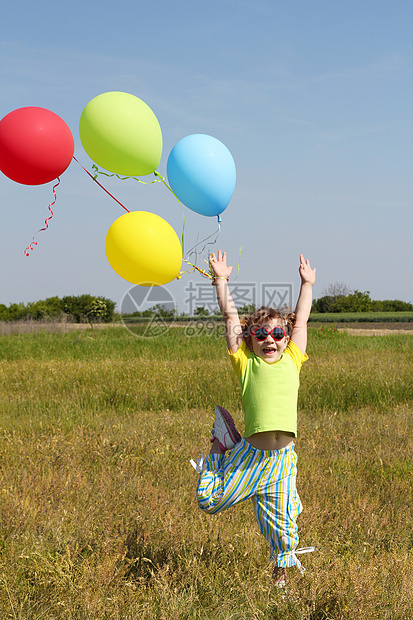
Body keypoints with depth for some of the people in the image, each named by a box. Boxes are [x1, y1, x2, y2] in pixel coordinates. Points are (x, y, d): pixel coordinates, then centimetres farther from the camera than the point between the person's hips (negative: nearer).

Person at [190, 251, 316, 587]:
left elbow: (301, 321, 22)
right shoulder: (247, 363, 6)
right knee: (210, 502, 7)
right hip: (249, 452, -1)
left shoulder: (291, 361, 12)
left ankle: (281, 573, 28)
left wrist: (307, 284, 29)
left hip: (282, 458, 1)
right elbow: (231, 318, 8)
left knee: (281, 522, 3)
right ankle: (219, 449, 33)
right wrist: (221, 281, 11)